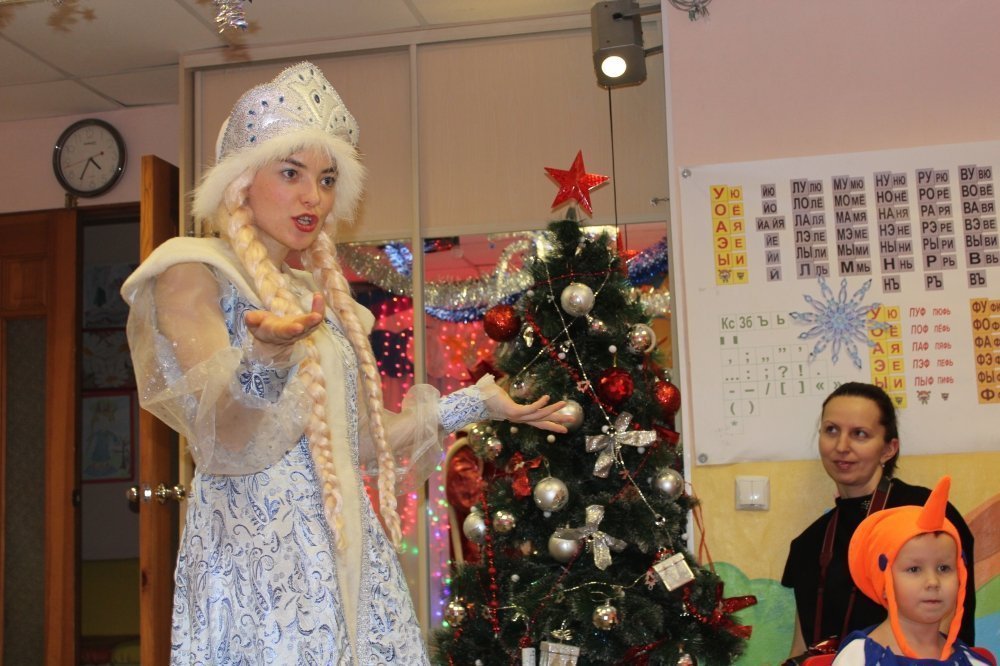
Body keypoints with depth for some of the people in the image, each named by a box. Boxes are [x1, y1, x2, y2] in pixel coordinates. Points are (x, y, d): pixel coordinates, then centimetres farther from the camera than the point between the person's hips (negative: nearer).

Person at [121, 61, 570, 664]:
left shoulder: (321, 294, 16)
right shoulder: (193, 275, -4)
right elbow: (225, 442, -15)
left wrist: (477, 402, 21)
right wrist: (264, 361, -35)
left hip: (346, 546, 6)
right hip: (257, 545, -6)